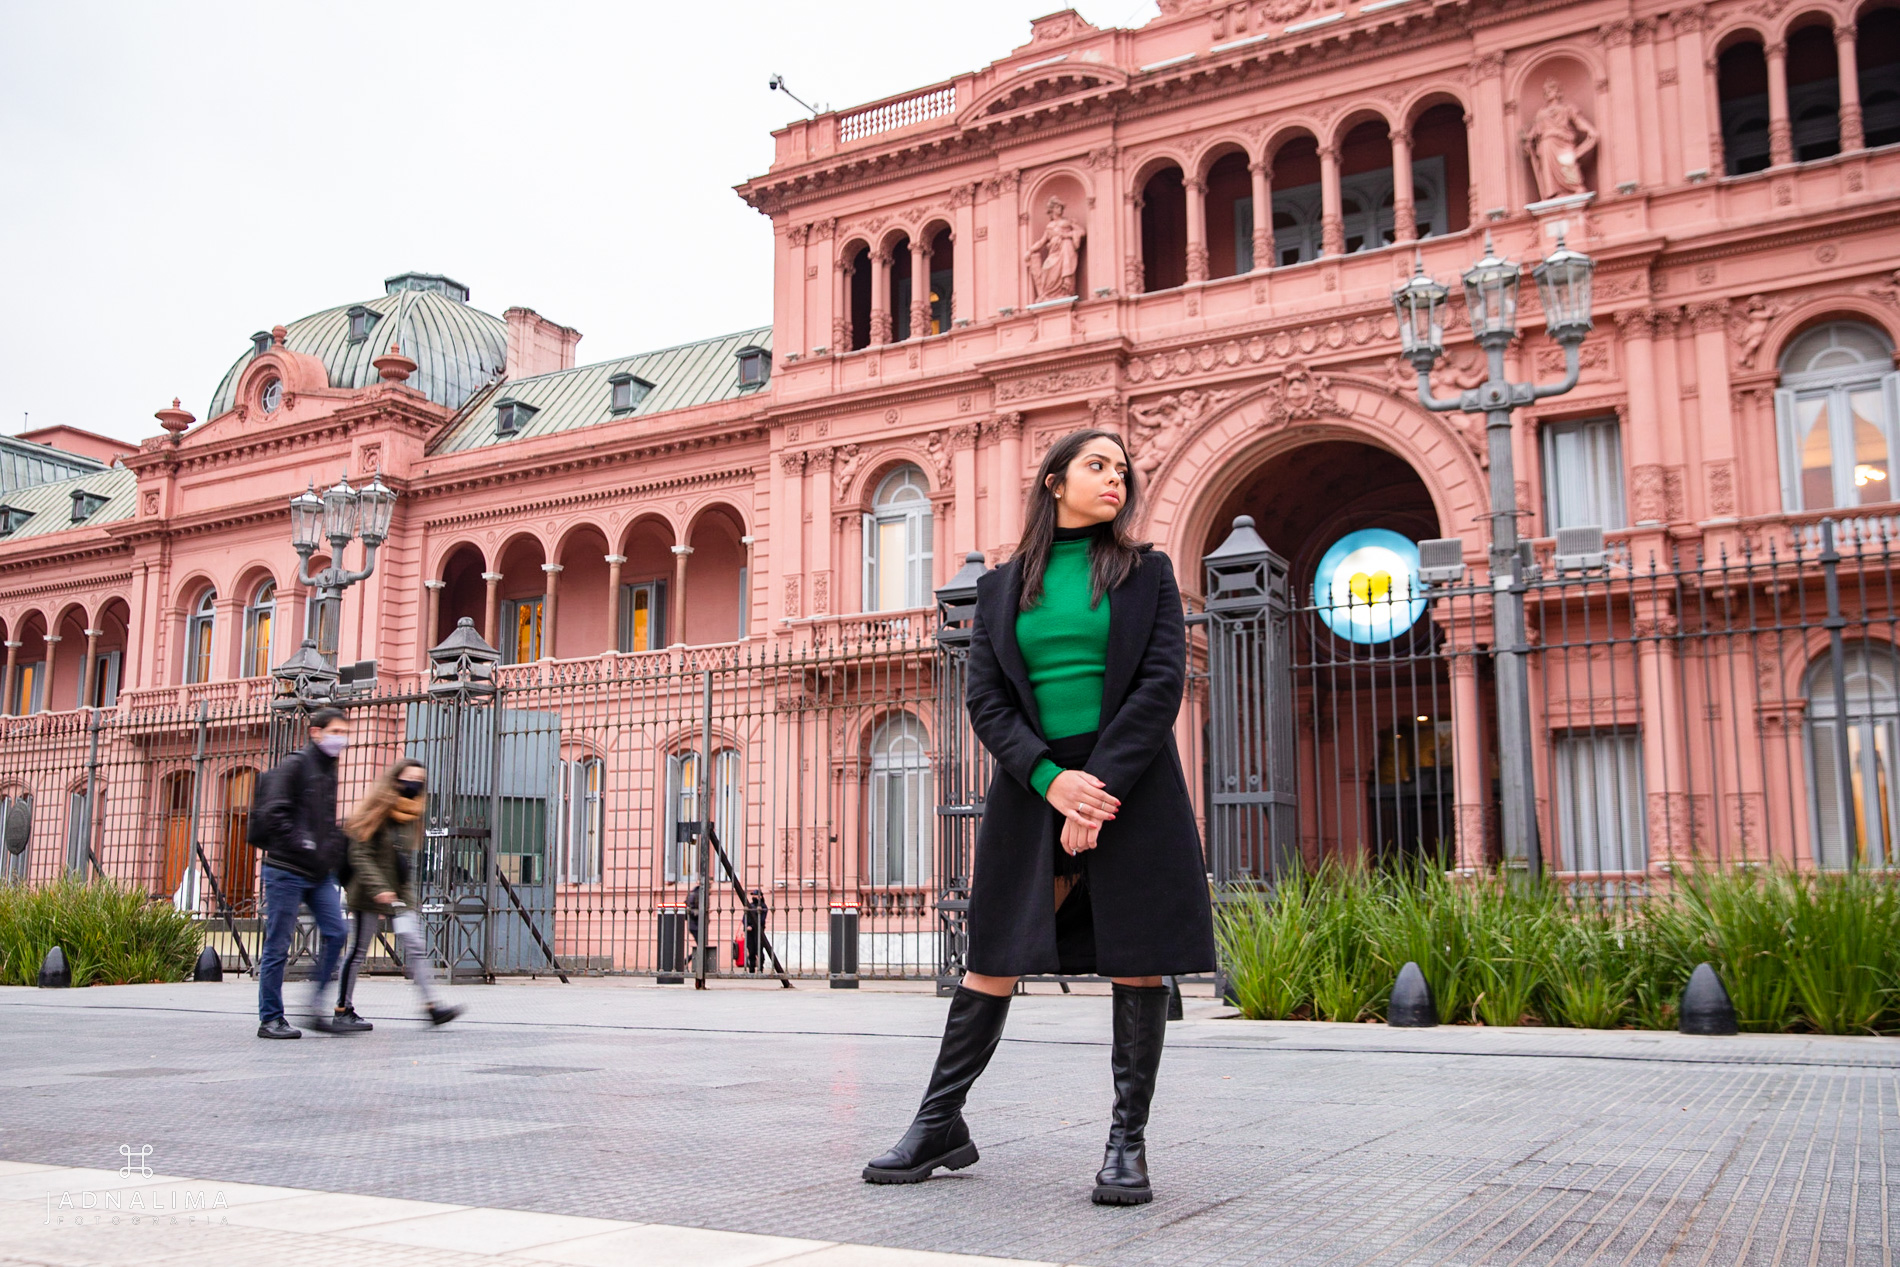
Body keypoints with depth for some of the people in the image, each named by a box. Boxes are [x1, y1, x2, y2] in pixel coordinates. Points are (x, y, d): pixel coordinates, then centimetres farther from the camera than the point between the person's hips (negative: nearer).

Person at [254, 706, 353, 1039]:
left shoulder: (328, 769, 17)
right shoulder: (295, 765, -8)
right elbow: (273, 813, -18)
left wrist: (334, 848, 12)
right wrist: (303, 844, -21)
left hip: (320, 873, 8)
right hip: (288, 870, -8)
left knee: (335, 933, -2)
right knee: (278, 945, -1)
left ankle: (316, 1007, 7)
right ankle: (270, 1019, 7)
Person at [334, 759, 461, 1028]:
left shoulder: (411, 817, 12)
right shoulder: (375, 813, -9)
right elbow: (359, 855, -14)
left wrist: (408, 893, 14)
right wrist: (378, 888, -22)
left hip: (401, 896, 6)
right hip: (370, 895, -6)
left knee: (415, 947, -5)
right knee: (358, 950, 3)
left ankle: (432, 1004, -10)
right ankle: (343, 1010, 14)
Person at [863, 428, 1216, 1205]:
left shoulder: (1146, 573, 8)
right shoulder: (1003, 586, 11)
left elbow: (1162, 682, -3)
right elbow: (985, 697, 3)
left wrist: (1101, 784, -13)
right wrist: (1051, 780, -12)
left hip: (1132, 784, -1)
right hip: (1034, 785, 1)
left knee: (1136, 960, -1)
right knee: (995, 957, 3)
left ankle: (1128, 1142, 9)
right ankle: (940, 1125, 15)